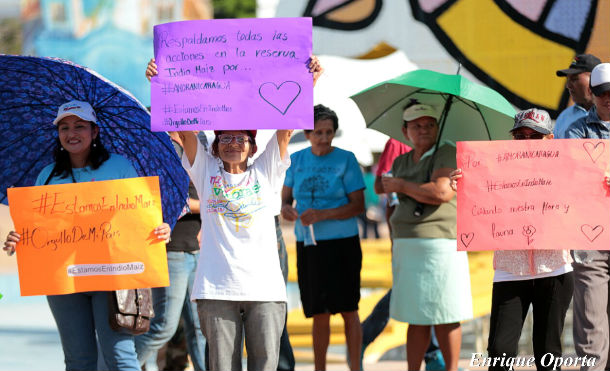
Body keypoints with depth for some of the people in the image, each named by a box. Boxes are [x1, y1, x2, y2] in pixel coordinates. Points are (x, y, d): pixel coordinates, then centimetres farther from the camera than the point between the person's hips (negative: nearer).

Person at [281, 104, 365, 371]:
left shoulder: (346, 160, -4)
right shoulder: (297, 161, 8)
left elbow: (358, 205, -7)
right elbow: (285, 199, 11)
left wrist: (322, 215, -20)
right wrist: (286, 210, -14)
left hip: (341, 242, -3)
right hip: (308, 245, 3)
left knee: (348, 309, -2)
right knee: (319, 313, 7)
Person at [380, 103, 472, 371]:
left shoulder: (447, 154, -4)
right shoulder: (400, 163, 17)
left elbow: (442, 192, -19)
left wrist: (400, 185, -8)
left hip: (440, 243, -6)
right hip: (406, 246, 6)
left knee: (445, 316, -3)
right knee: (416, 318, 7)